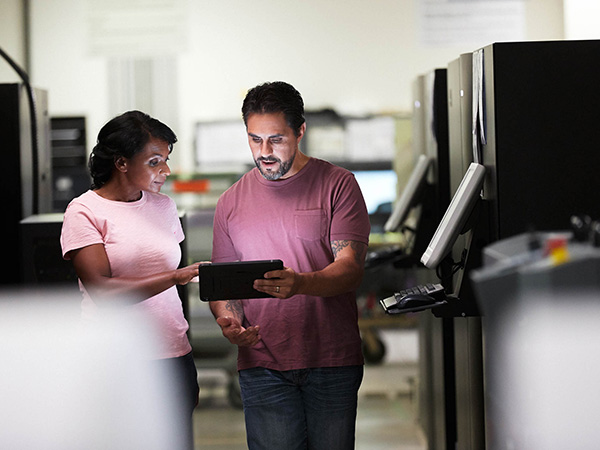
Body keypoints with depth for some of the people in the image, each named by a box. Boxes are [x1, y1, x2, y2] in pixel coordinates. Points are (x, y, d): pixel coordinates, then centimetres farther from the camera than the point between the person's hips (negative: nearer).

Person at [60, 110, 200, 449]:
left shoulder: (164, 207, 13)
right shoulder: (84, 212, -4)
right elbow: (102, 290, -17)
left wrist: (188, 366, 15)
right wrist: (177, 276, -22)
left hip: (173, 357, 5)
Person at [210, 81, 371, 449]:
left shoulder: (337, 185, 2)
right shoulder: (232, 202, 11)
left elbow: (351, 269, -7)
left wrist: (300, 283, -27)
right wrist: (227, 319, -9)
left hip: (333, 362, -1)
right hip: (262, 364, 2)